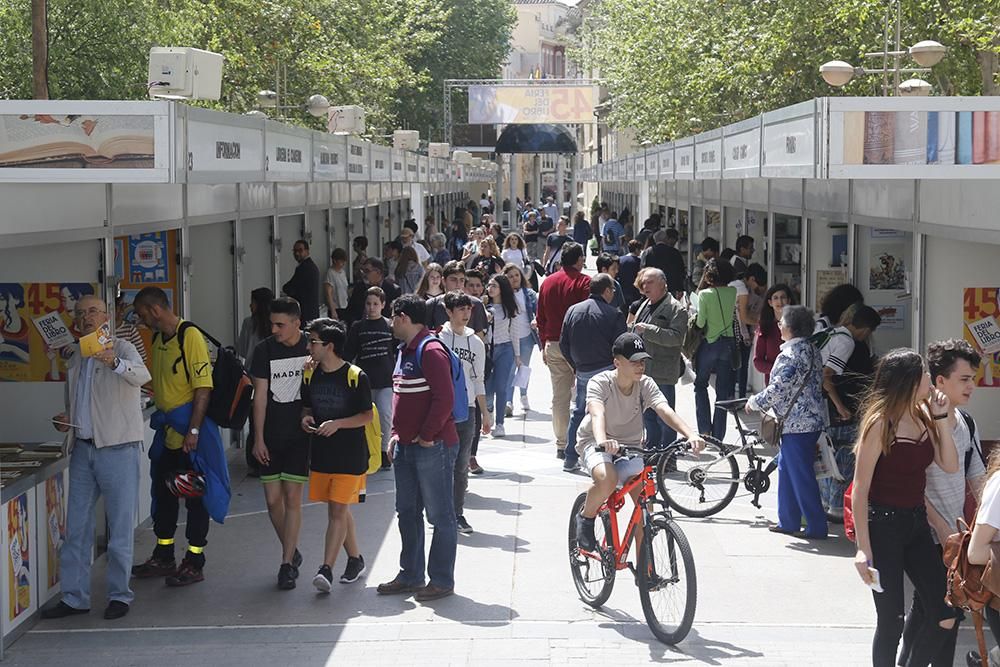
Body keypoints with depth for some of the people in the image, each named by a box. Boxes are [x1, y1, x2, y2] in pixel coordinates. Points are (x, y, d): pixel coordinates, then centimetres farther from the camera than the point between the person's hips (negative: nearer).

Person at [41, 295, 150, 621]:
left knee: (120, 526, -1)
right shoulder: (75, 358, 17)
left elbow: (142, 376, -26)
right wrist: (66, 419, 7)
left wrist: (115, 362, -46)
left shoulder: (122, 348, -4)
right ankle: (74, 597, 13)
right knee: (76, 526, 7)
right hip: (82, 448, 6)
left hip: (117, 448, -6)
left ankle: (119, 594, 9)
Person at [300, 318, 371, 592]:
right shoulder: (310, 375, 6)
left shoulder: (356, 377, -11)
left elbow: (368, 415, -8)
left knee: (338, 511, -9)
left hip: (350, 455, -6)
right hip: (321, 453, 6)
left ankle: (326, 569, -14)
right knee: (338, 510, 14)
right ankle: (355, 559, 28)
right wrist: (305, 418, -5)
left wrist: (338, 423, -20)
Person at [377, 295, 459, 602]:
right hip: (406, 447, 10)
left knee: (440, 516, 0)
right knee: (407, 513, 15)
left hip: (432, 447, -10)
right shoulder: (405, 351, 15)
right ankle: (410, 575, 26)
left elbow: (444, 398, -22)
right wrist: (396, 435, 15)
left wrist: (425, 436, -17)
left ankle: (442, 580, 7)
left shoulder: (431, 352, -16)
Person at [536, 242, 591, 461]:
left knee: (559, 396, 8)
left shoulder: (548, 282, 9)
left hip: (553, 345, 5)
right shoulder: (584, 282, -8)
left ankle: (561, 444, 10)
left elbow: (540, 317, 13)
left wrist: (544, 345, 20)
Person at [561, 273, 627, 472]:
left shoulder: (573, 311, 6)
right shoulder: (613, 314, -10)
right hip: (606, 371, -5)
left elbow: (564, 344, 8)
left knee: (578, 413, 15)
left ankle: (570, 459, 17)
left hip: (582, 372, 5)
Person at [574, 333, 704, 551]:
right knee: (607, 479, -36)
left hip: (630, 446, 4)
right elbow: (597, 413, -39)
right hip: (594, 443, -4)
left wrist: (691, 435, -45)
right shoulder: (600, 383, -20)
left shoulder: (645, 384, -10)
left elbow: (666, 411, -26)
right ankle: (586, 517, -4)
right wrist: (602, 441, -61)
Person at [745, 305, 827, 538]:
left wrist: (753, 403, -3)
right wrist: (762, 401, 21)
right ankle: (787, 521, 24)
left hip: (796, 424, -10)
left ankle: (817, 527, 2)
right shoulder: (810, 350, 11)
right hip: (811, 420, 10)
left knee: (801, 475, -3)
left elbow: (776, 391, -21)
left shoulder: (789, 355, -20)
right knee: (786, 469, 18)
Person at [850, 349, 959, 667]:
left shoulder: (923, 415, 6)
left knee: (944, 616, 5)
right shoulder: (880, 422, -14)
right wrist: (863, 548, -18)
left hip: (917, 523, 7)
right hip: (883, 525, -7)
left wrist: (941, 418, -5)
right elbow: (860, 488, -14)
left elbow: (950, 465, 2)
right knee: (891, 622, -1)